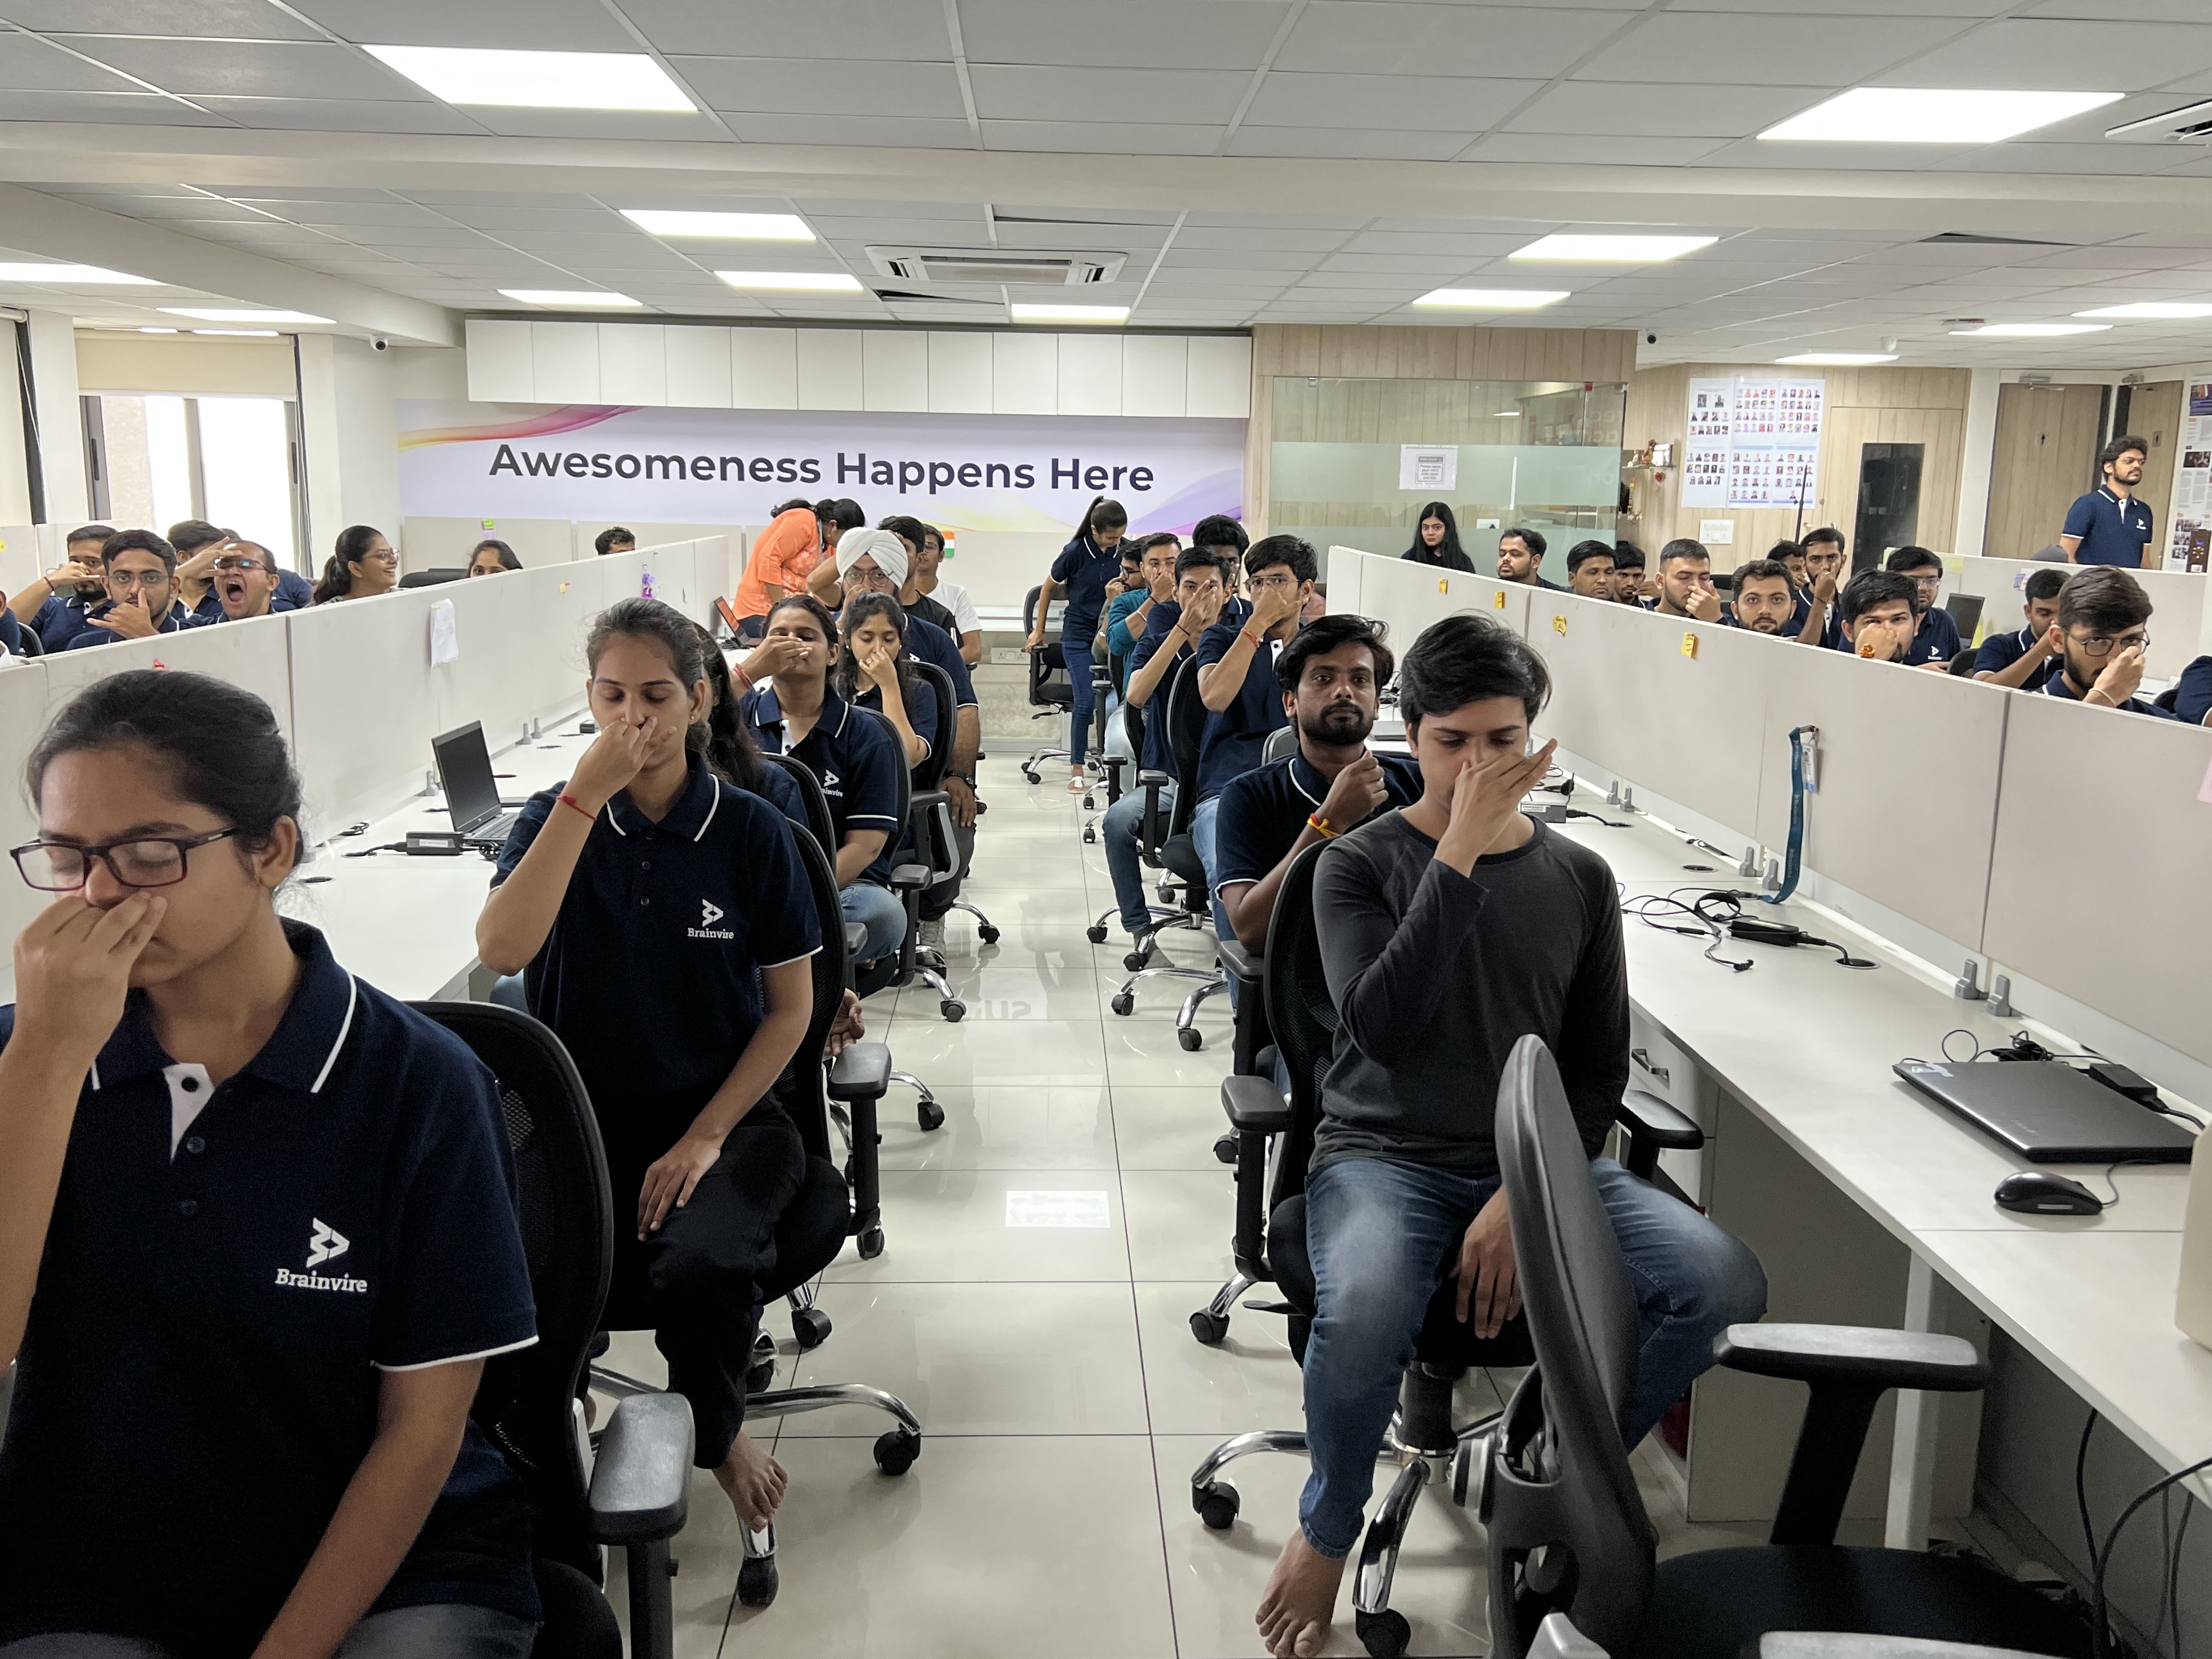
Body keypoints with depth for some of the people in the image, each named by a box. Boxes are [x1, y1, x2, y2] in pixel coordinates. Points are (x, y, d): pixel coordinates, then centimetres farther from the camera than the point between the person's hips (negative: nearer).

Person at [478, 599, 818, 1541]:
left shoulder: (750, 832, -2)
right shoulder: (557, 818, 1)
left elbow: (791, 1006, 1)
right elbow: (500, 950, -18)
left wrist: (704, 1138, -11)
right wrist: (587, 793, -23)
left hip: (723, 1118, -1)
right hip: (581, 1121, 1)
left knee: (702, 1263, -32)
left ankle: (714, 1430, 3)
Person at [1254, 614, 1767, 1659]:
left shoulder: (1579, 877, 8)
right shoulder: (1359, 865, -2)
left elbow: (1599, 1065, 6)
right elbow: (1382, 1029, -20)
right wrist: (1460, 851, -22)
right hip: (1386, 1155, -3)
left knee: (1722, 1283, -22)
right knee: (1365, 1309, -36)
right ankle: (1328, 1531, -1)